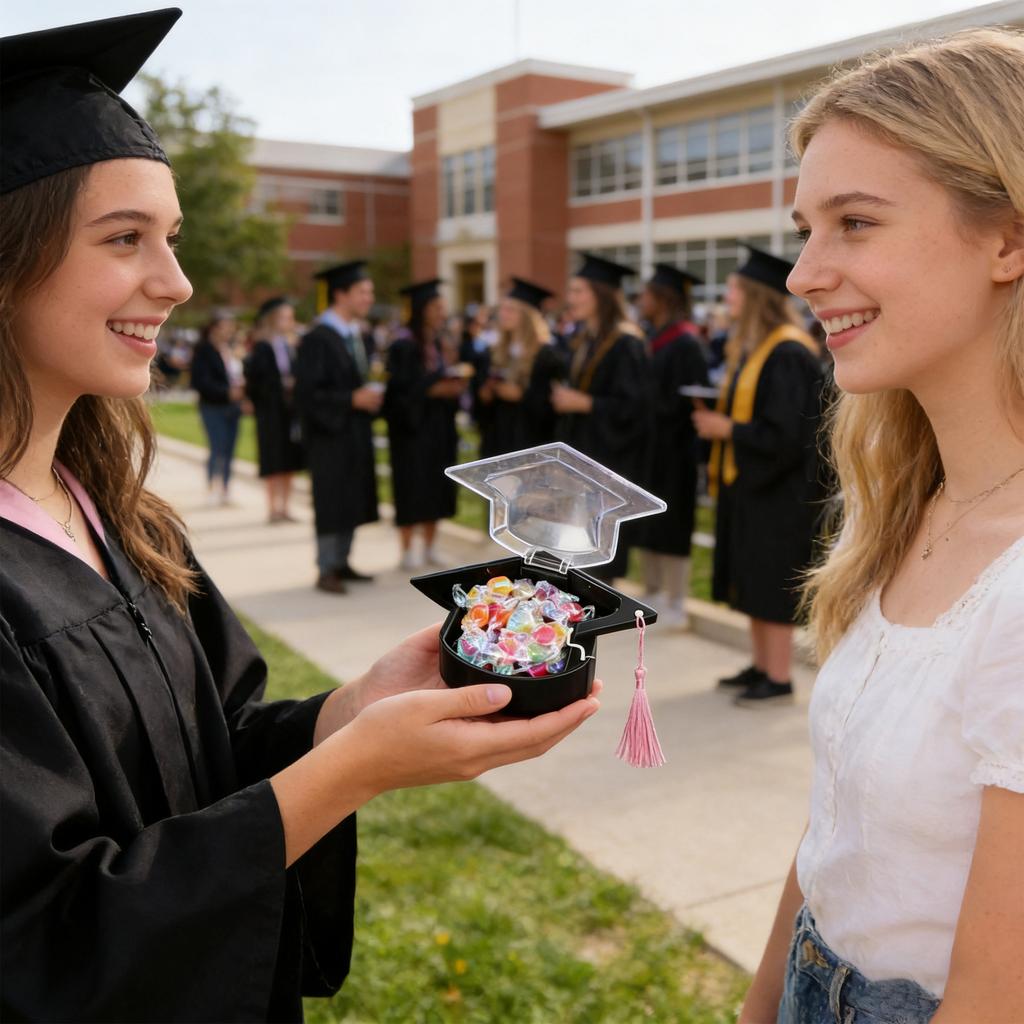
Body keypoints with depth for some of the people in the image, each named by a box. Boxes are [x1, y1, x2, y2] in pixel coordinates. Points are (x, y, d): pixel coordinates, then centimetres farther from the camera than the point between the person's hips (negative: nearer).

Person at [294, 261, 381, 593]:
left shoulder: (361, 337, 12)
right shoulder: (317, 340, -15)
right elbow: (306, 393, -19)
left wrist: (371, 396, 3)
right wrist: (353, 399, -22)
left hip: (355, 432, 8)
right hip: (329, 435, -8)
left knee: (352, 500, 11)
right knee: (331, 501, -3)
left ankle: (341, 563, 22)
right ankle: (326, 571, 6)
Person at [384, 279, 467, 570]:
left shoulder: (442, 344, 10)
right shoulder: (404, 346, -12)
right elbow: (400, 390, -17)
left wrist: (455, 384, -6)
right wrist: (433, 390, -23)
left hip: (439, 426, 7)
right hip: (412, 426, -7)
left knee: (436, 487, 8)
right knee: (412, 489, -3)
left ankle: (429, 548, 17)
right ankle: (407, 551, 6)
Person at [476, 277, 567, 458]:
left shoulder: (548, 356, -6)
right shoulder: (494, 355, 12)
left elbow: (553, 402, -11)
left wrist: (521, 395, -18)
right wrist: (483, 396, -4)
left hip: (532, 445, -5)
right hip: (496, 444, 5)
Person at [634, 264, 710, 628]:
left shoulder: (684, 344, -16)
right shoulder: (656, 339, 10)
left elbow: (683, 403, -20)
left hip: (671, 448, -8)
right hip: (650, 445, 8)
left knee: (670, 528, 0)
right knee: (648, 527, 13)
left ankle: (674, 604, 10)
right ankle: (653, 593, 24)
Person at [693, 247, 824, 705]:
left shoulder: (788, 354, -19)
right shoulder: (752, 348, 11)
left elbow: (783, 433, -23)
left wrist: (727, 428, -15)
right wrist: (717, 419, 3)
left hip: (777, 492, -10)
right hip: (749, 482, 10)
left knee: (771, 583, -2)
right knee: (752, 581, 14)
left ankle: (779, 679, 8)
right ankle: (762, 666, 24)